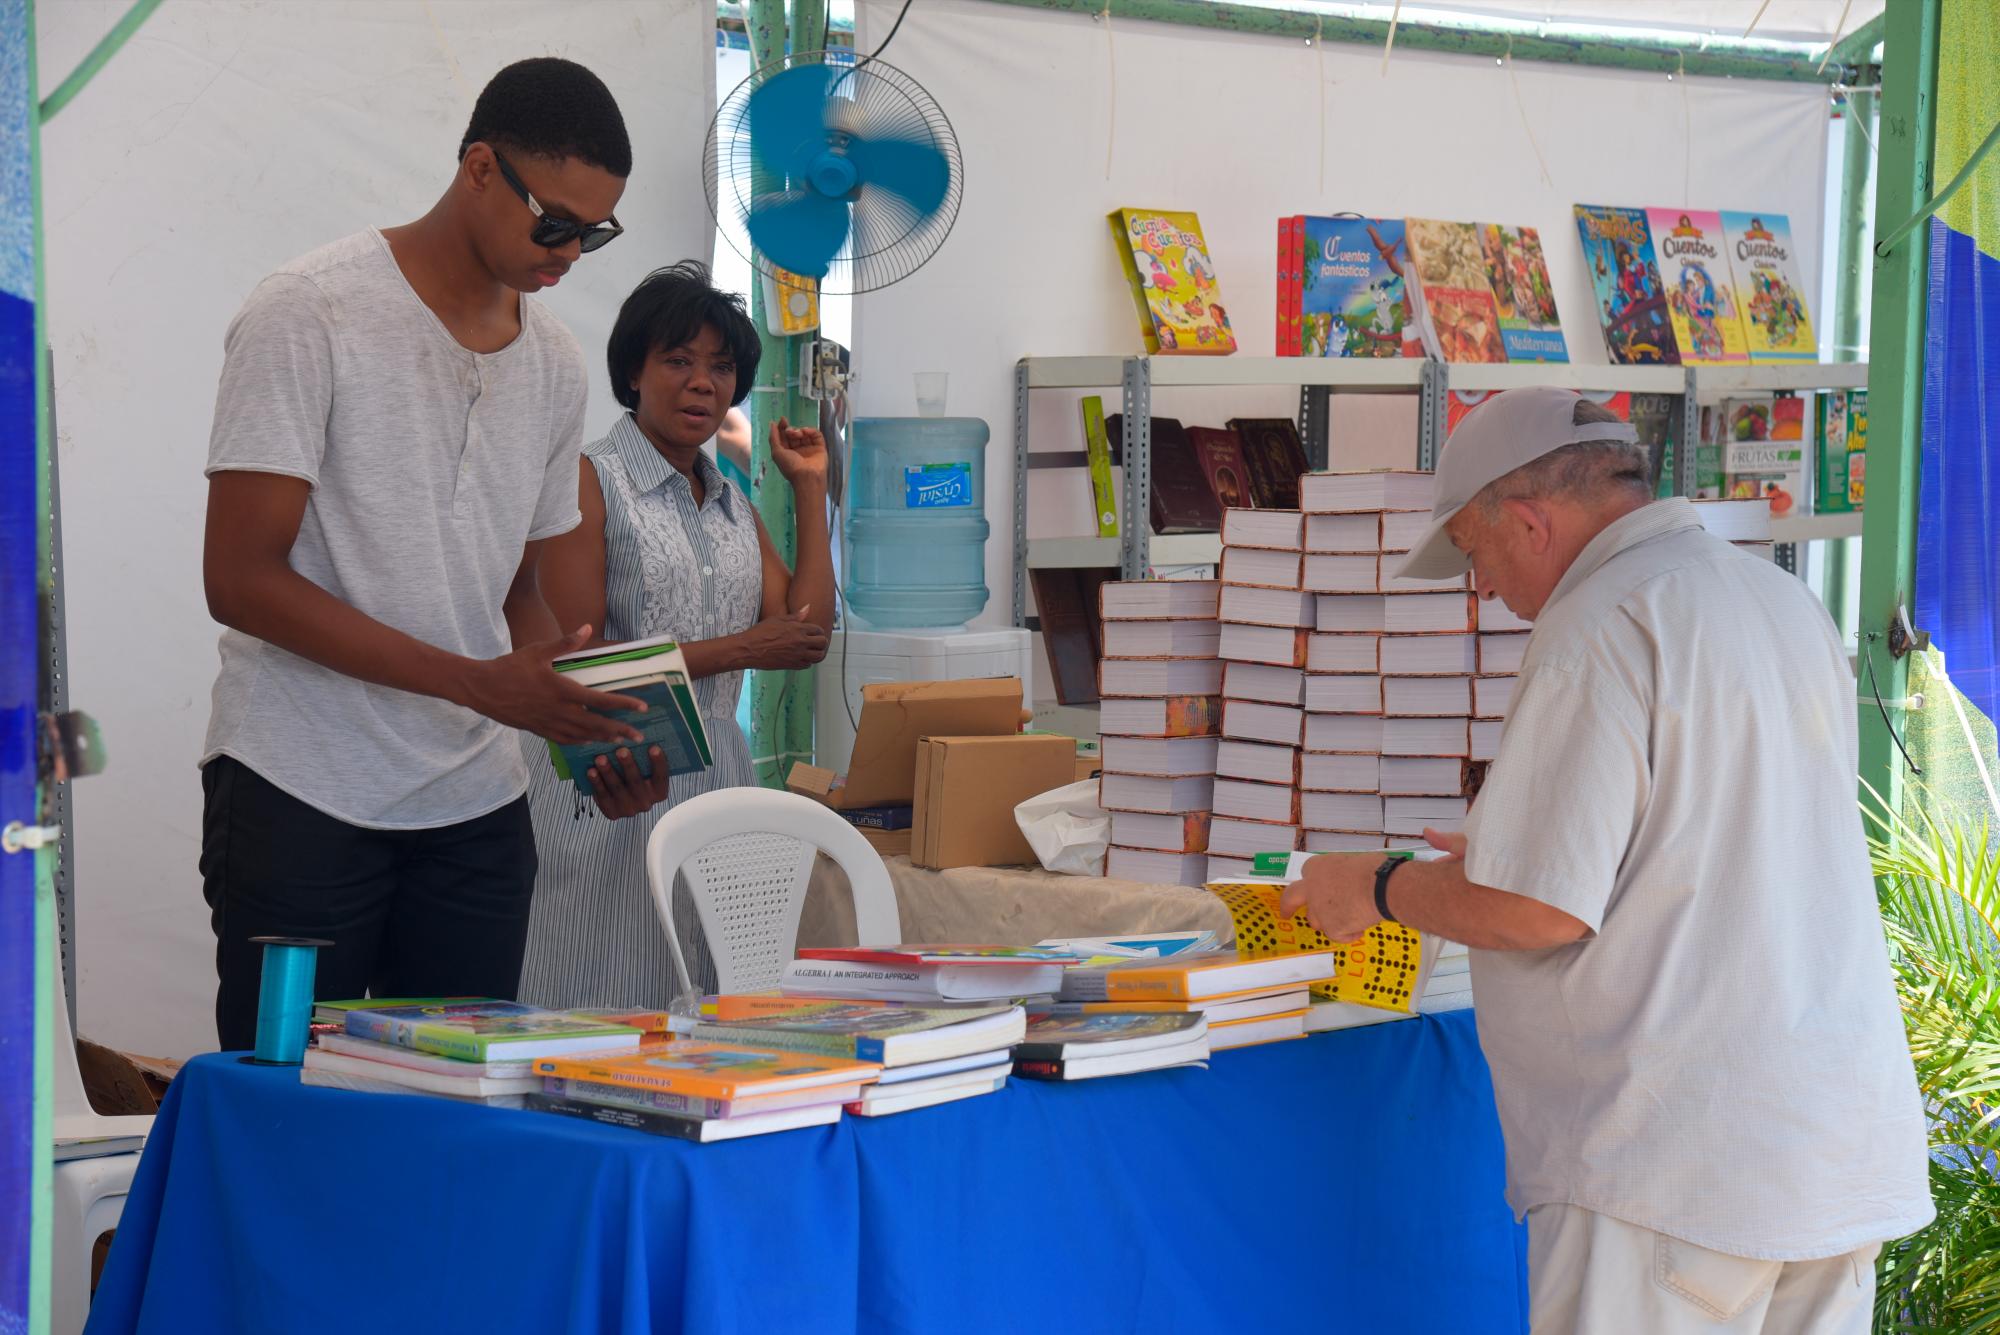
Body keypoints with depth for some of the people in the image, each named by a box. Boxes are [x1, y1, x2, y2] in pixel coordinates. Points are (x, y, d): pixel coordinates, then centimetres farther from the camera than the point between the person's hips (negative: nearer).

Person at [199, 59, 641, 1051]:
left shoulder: (554, 364, 12)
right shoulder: (310, 314, -9)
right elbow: (240, 580, -15)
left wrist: (588, 714, -2)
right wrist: (476, 683, -21)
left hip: (478, 812, 6)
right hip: (302, 799, -5)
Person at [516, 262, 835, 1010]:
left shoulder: (733, 505, 18)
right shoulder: (590, 483, -3)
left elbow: (807, 636, 9)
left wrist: (810, 491, 11)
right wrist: (736, 651, -10)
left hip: (716, 779, 6)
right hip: (613, 788, -6)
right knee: (602, 1026, -7)